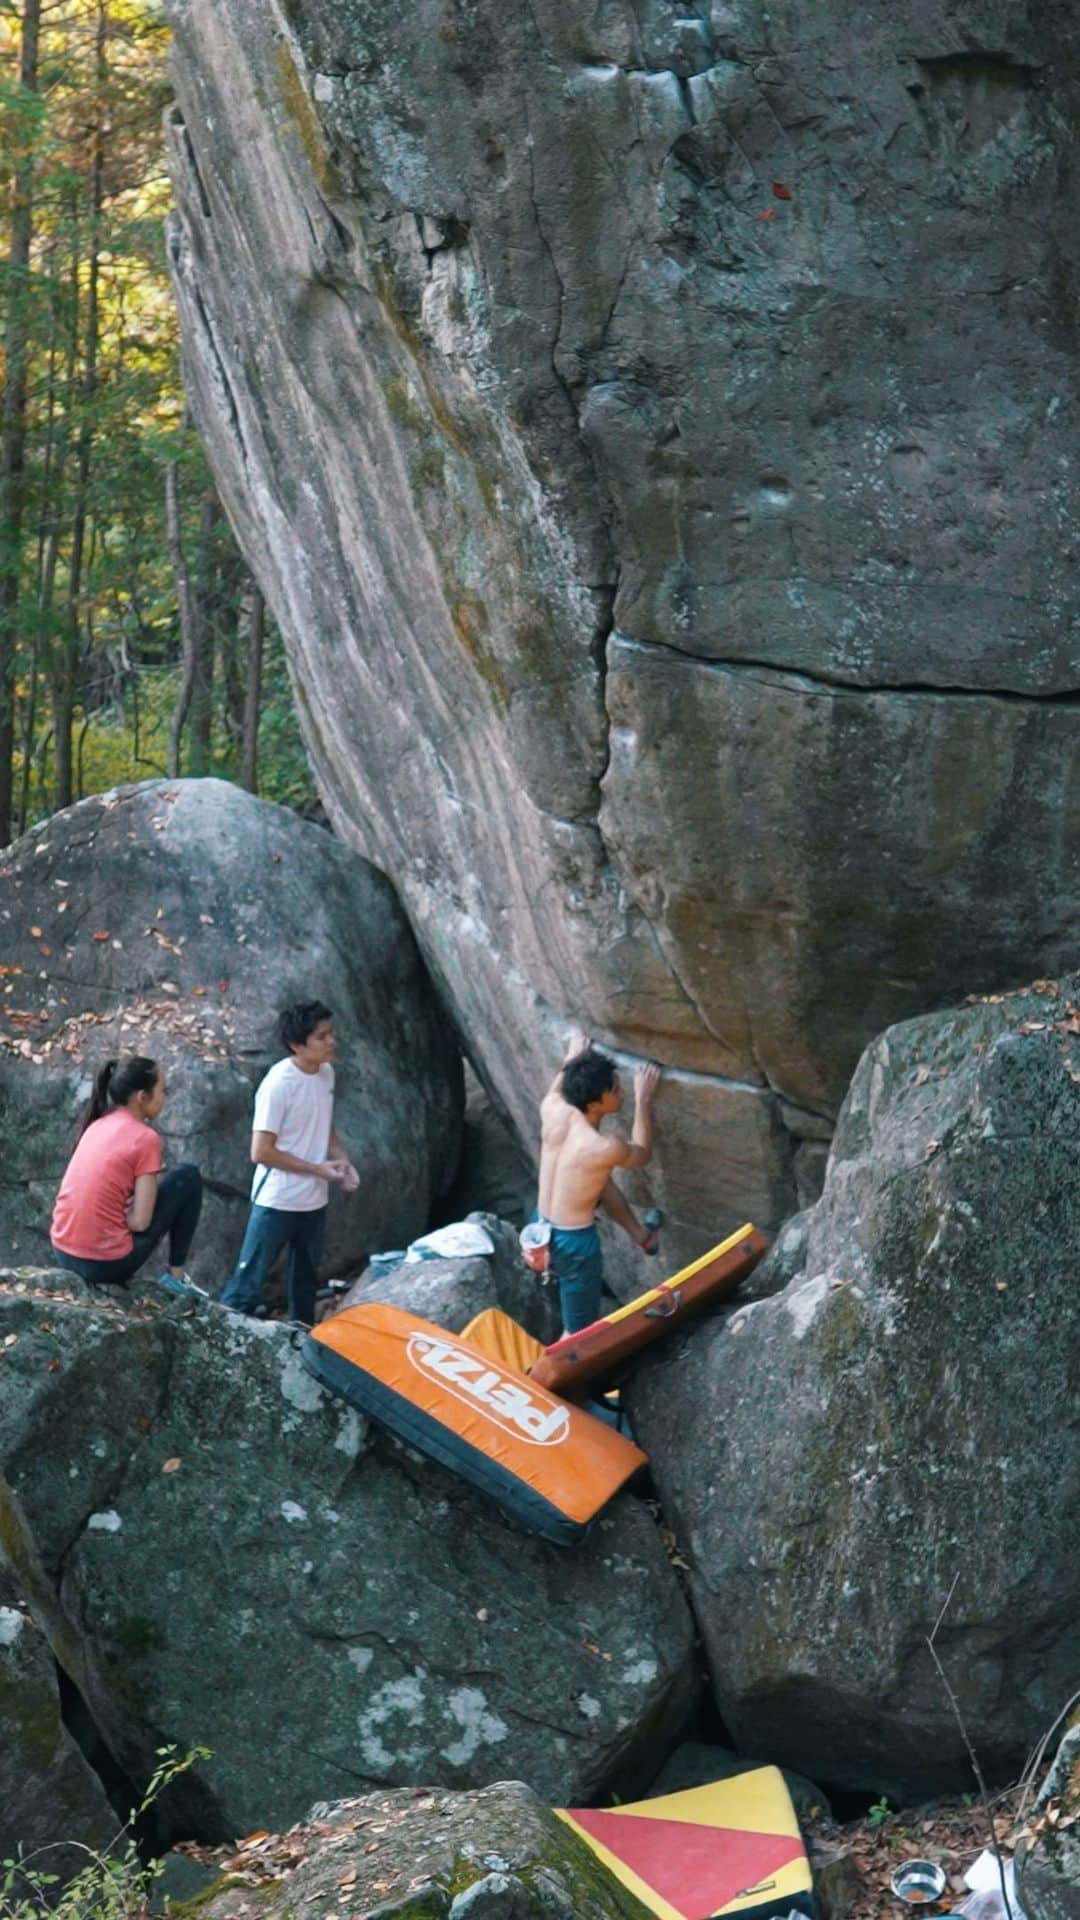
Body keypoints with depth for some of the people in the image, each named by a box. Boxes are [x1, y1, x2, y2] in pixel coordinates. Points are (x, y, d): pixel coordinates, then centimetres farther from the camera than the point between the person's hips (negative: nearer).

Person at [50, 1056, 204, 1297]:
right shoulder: (145, 1138, -10)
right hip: (105, 1263, -7)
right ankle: (174, 1275, 13)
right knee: (189, 1177, 7)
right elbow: (140, 1221, -13)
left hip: (63, 1255, 7)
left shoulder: (97, 1125, 10)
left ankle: (105, 1278, 24)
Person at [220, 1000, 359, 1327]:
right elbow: (261, 1152, -20)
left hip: (314, 1201, 8)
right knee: (249, 1281, -3)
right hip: (276, 1202, -8)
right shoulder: (278, 1084, -22)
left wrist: (342, 1160, -1)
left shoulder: (326, 1073, 2)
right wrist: (318, 1169, -17)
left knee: (306, 1277, 22)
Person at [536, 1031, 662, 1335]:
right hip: (574, 1244, -7)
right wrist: (643, 1099, 2)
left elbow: (556, 1089, 15)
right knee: (580, 1332, 10)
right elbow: (641, 1154, -3)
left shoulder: (553, 1112, -14)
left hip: (541, 1227, 7)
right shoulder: (606, 1148, -29)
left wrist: (572, 1057, 29)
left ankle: (638, 1234, 40)